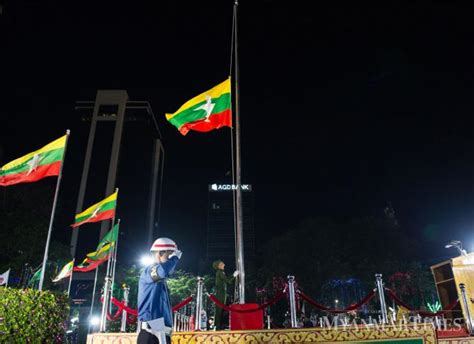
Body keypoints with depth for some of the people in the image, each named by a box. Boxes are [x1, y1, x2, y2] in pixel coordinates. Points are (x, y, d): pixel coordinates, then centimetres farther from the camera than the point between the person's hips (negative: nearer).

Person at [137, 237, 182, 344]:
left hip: (163, 331, 10)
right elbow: (164, 270, -32)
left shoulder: (160, 280, 21)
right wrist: (175, 257, -13)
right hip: (151, 332, -10)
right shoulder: (149, 271, -8)